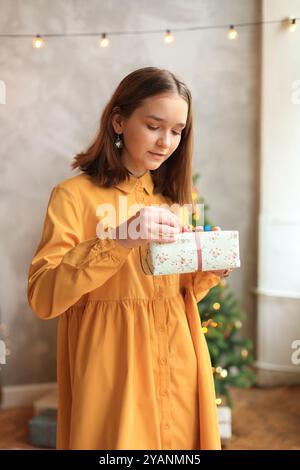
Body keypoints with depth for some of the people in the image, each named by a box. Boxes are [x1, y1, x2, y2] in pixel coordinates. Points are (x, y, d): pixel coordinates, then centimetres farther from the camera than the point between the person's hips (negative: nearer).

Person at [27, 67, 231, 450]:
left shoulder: (172, 198, 11)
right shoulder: (75, 195, -9)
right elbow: (42, 297, -19)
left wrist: (209, 269, -7)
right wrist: (118, 241, -29)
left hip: (176, 369, 6)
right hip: (112, 372, -5)